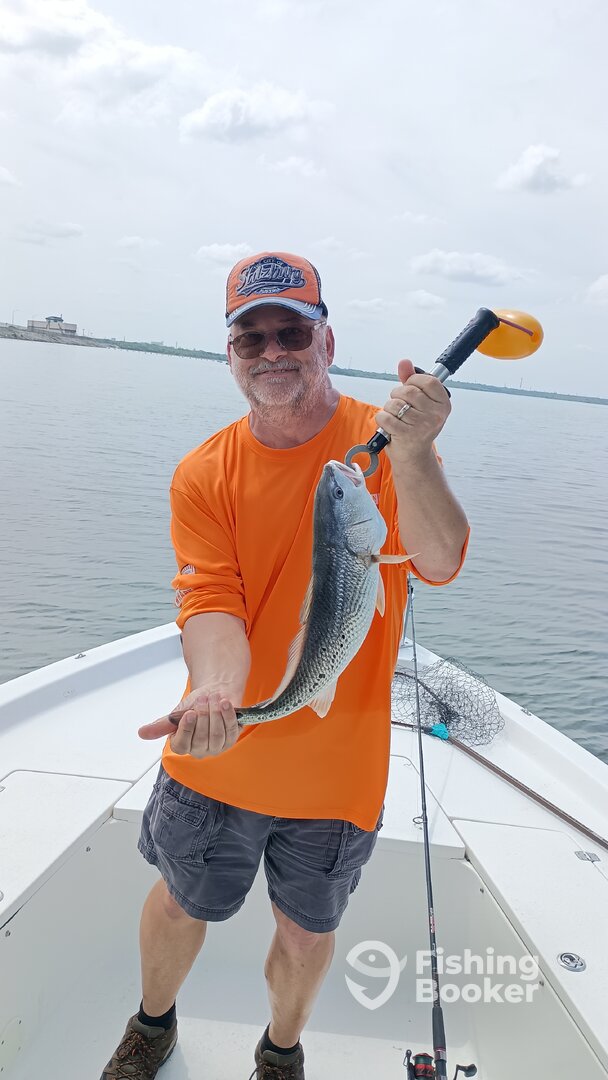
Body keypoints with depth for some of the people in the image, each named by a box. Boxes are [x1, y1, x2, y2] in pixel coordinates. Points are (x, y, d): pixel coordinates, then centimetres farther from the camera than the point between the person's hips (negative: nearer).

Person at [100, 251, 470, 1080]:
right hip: (217, 760, 1)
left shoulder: (387, 443, -11)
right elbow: (210, 600, -17)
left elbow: (440, 563, -24)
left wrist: (412, 454, -40)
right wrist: (216, 689, -38)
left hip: (337, 766, -1)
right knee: (181, 906, 22)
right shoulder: (204, 474, -8)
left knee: (307, 933, 19)